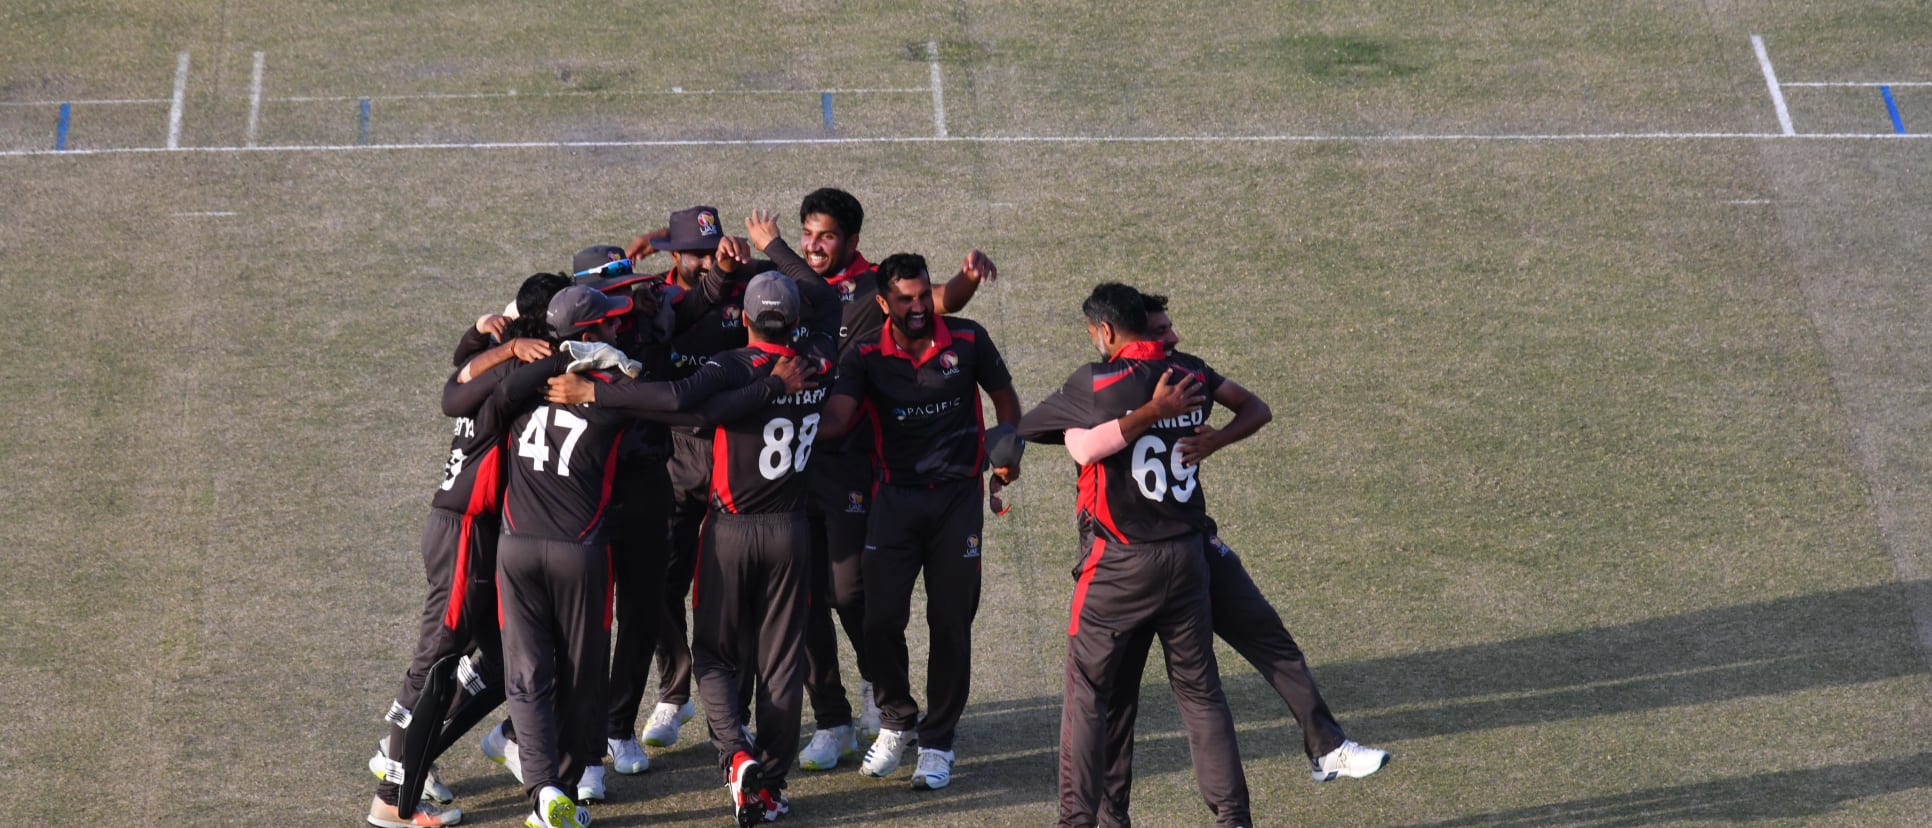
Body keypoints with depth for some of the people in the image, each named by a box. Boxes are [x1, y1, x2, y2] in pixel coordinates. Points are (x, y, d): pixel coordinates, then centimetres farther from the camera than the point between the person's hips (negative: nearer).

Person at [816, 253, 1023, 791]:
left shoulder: (968, 341, -3)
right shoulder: (867, 358, -3)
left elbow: (1004, 397, 13)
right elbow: (835, 420, -16)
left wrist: (1008, 454, 0)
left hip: (958, 498, 0)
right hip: (895, 499, 0)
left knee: (951, 622, 2)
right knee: (881, 619, -6)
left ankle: (937, 744, 13)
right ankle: (897, 720, 20)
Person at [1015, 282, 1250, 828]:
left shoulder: (1095, 384, -11)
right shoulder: (1193, 377, 2)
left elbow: (1027, 429, -3)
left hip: (1120, 561, -4)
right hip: (1187, 554, 4)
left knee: (1086, 693, 6)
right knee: (1200, 690, 11)